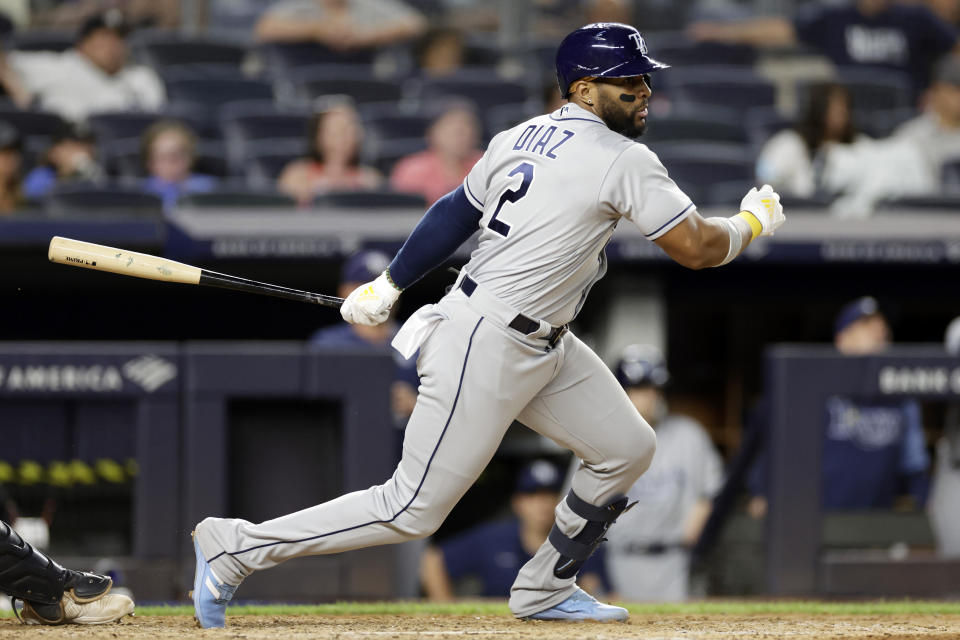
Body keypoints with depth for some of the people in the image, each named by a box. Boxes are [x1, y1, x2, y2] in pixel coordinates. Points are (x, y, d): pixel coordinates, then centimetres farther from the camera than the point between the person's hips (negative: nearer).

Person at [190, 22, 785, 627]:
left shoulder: (519, 138, 8)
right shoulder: (626, 161, -16)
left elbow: (455, 213, 15)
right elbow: (697, 248, -14)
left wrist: (389, 286, 22)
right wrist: (753, 221, 6)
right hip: (486, 349, -10)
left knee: (628, 448, 13)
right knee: (414, 511, -4)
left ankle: (543, 591, 23)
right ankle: (236, 547, 1)